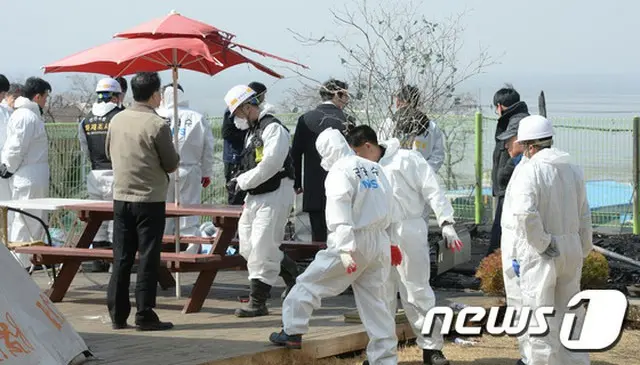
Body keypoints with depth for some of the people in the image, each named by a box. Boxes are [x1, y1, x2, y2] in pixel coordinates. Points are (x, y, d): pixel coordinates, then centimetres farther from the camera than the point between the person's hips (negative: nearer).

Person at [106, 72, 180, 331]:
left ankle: (117, 314, 12)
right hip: (150, 200, -5)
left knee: (121, 258, 10)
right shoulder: (157, 125, -15)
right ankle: (145, 316, 1)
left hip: (121, 197, 5)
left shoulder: (117, 120, 3)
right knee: (148, 259, 0)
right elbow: (171, 165, -8)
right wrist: (167, 162, 13)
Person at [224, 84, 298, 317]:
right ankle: (292, 275, 29)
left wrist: (242, 181, -13)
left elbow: (269, 165, -22)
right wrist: (239, 179, 4)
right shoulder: (252, 131, 18)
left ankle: (258, 302, -6)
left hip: (275, 195, -10)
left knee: (262, 248, -11)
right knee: (247, 245, 12)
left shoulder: (273, 128, -14)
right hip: (255, 197, 10)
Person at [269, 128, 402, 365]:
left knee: (310, 283, 7)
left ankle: (293, 332, 11)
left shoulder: (339, 172, -9)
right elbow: (390, 207, 18)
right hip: (380, 243, 7)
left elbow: (341, 215, -18)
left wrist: (346, 250, -23)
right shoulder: (375, 168, 13)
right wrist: (391, 242, 26)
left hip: (354, 241, -7)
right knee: (375, 302, 13)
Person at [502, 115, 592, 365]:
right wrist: (583, 250, 20)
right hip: (570, 251, 7)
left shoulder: (528, 171, -15)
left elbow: (525, 214, -27)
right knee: (571, 311, 16)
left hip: (536, 253, -7)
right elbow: (584, 216, 13)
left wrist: (542, 243, -17)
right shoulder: (573, 170, 7)